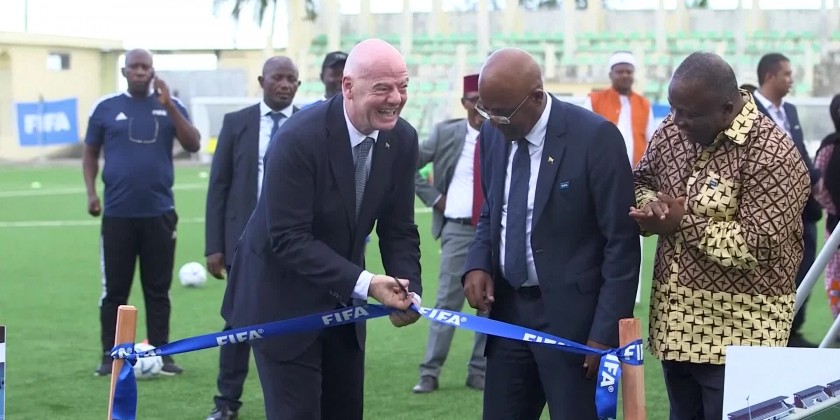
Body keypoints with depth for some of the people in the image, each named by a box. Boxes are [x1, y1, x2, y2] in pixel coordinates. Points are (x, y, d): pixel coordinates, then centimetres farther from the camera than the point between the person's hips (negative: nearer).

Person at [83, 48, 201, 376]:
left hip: (159, 213, 1)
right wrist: (91, 192, -4)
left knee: (158, 289, 5)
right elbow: (90, 153, 10)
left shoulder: (170, 105, 6)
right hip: (117, 213, -1)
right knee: (114, 289, 3)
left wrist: (169, 107, -14)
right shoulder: (106, 108, 4)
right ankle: (110, 356, 10)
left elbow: (193, 145, -6)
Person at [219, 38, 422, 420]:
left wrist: (408, 290, -17)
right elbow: (289, 240, -26)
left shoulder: (402, 139, -6)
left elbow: (398, 230, 1)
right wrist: (364, 284, -32)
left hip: (342, 303, 6)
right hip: (283, 302, -6)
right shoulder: (298, 140, -25)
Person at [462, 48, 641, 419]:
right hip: (507, 310, 6)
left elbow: (621, 242, -13)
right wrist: (478, 264, -3)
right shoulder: (493, 134, 3)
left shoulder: (595, 137, -15)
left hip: (571, 315, -6)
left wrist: (607, 332, -15)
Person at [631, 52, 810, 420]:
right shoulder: (674, 129, 4)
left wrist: (685, 222, -19)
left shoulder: (770, 154, -19)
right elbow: (643, 179, 18)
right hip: (676, 321, 7)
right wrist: (650, 206, -6)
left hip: (739, 332, -7)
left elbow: (759, 247, -23)